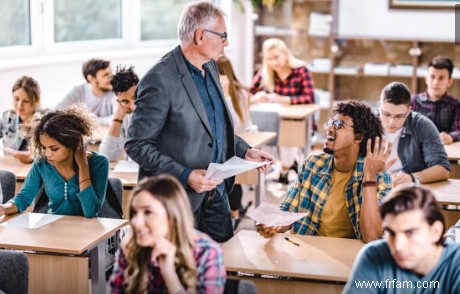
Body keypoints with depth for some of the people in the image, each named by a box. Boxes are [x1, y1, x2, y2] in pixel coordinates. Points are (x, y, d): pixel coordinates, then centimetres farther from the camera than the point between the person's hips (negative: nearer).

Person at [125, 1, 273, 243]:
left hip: (216, 193, 8)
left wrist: (244, 151, 7)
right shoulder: (159, 80, -20)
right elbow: (136, 145, -18)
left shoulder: (210, 68, 7)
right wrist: (184, 176, -24)